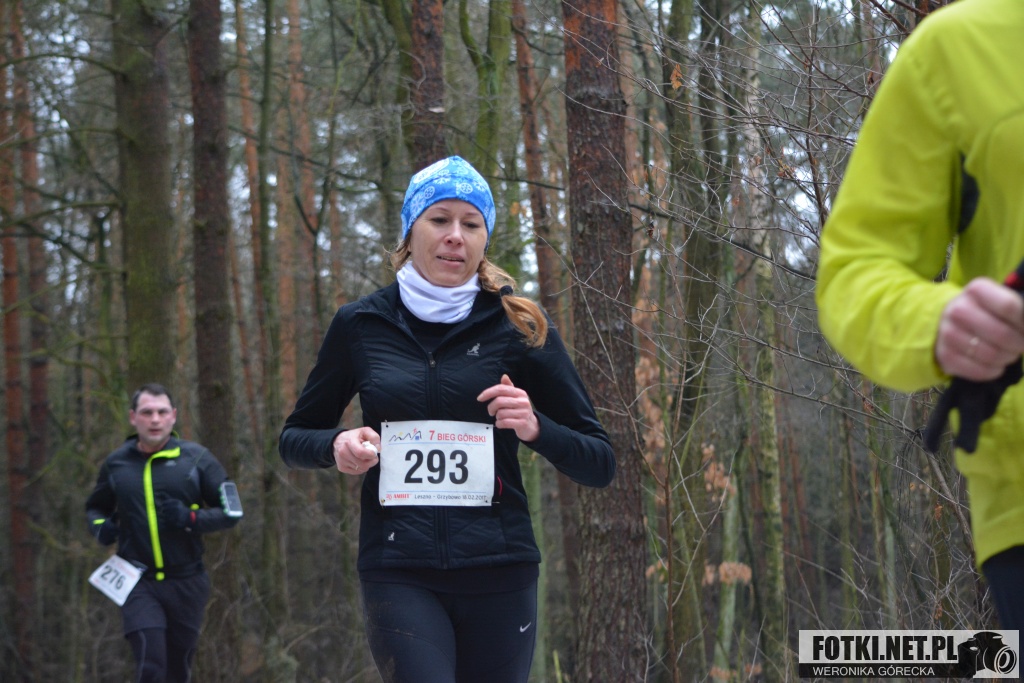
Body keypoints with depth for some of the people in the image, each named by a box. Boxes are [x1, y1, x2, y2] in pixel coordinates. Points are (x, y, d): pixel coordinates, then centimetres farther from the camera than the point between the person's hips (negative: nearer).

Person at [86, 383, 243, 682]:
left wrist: (191, 519, -16)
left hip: (186, 583, 1)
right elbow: (96, 507, 22)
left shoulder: (196, 458, 0)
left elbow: (231, 511, 1)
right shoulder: (116, 464, 5)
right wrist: (100, 526, -1)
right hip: (137, 583, 0)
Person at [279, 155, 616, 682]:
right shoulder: (361, 325, 6)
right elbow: (293, 439, 17)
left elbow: (599, 465, 5)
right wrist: (336, 446, -6)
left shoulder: (520, 328, 3)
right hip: (398, 572, -1)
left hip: (499, 569, 1)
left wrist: (536, 428, -15)